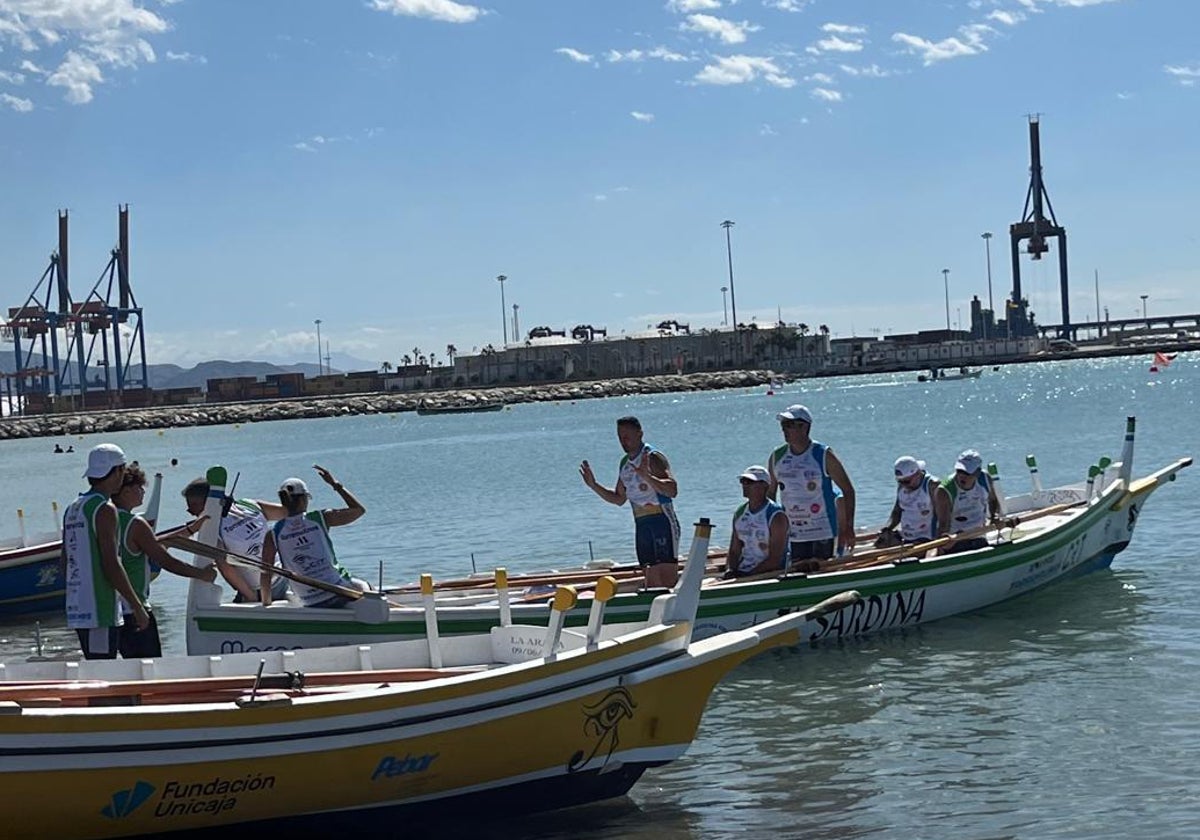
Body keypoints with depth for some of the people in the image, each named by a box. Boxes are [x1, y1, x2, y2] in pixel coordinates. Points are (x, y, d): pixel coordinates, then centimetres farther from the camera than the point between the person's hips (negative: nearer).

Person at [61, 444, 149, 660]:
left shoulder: (72, 509, 15)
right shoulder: (105, 509, -11)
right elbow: (112, 566, -17)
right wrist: (138, 607, -12)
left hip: (77, 610, 9)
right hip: (100, 612, -9)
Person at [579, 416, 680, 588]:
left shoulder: (653, 457, -9)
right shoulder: (625, 463, 16)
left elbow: (672, 490, -22)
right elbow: (619, 499, 26)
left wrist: (646, 476, -34)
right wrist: (593, 485, 13)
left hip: (662, 521, -8)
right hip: (641, 526, 8)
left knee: (667, 580, -14)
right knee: (652, 583, 5)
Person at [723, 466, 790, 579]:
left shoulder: (776, 517, -8)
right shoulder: (739, 513, 12)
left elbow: (775, 560, -13)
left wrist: (748, 575, -18)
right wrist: (730, 570, -5)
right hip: (742, 573, 6)